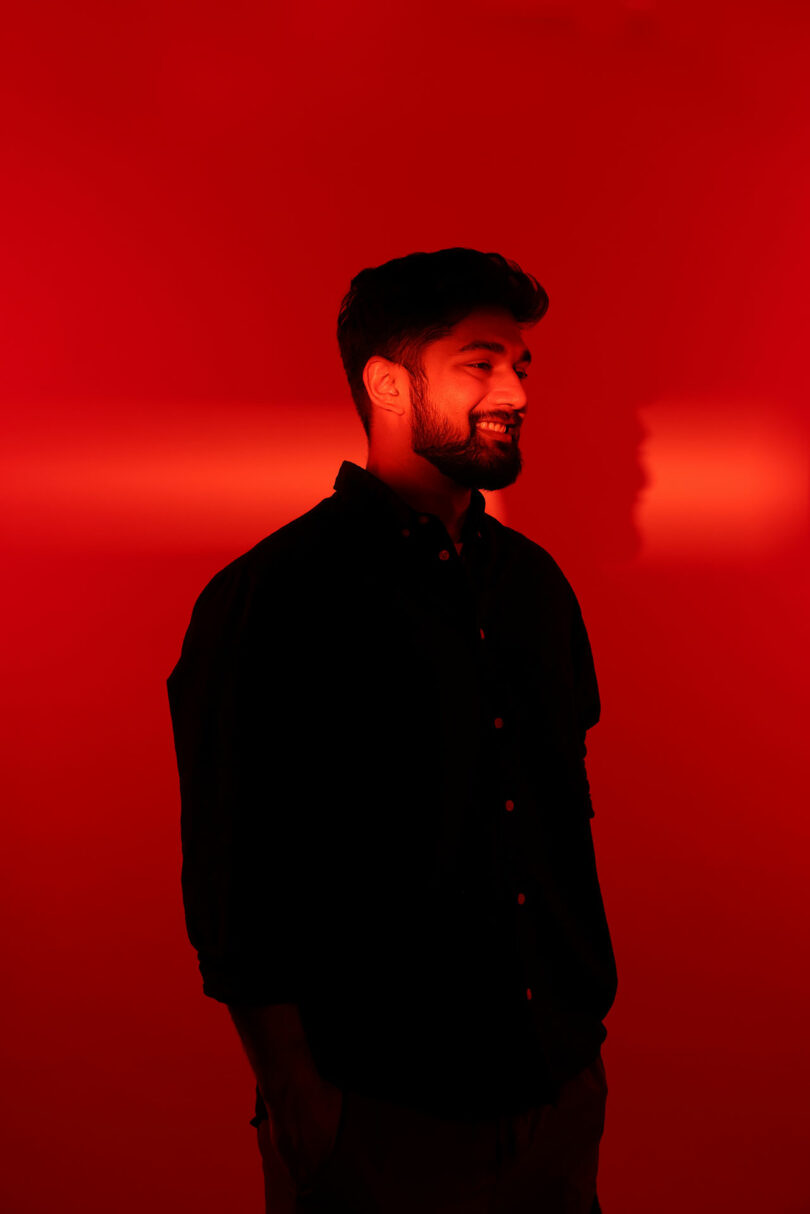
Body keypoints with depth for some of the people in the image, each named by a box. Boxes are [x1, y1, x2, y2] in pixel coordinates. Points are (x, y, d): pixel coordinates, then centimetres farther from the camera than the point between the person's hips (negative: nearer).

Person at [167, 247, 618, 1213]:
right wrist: (300, 1098, -12)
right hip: (381, 1114, -6)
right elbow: (235, 888, -14)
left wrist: (589, 1008, 12)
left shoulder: (534, 581, 6)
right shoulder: (272, 600, -15)